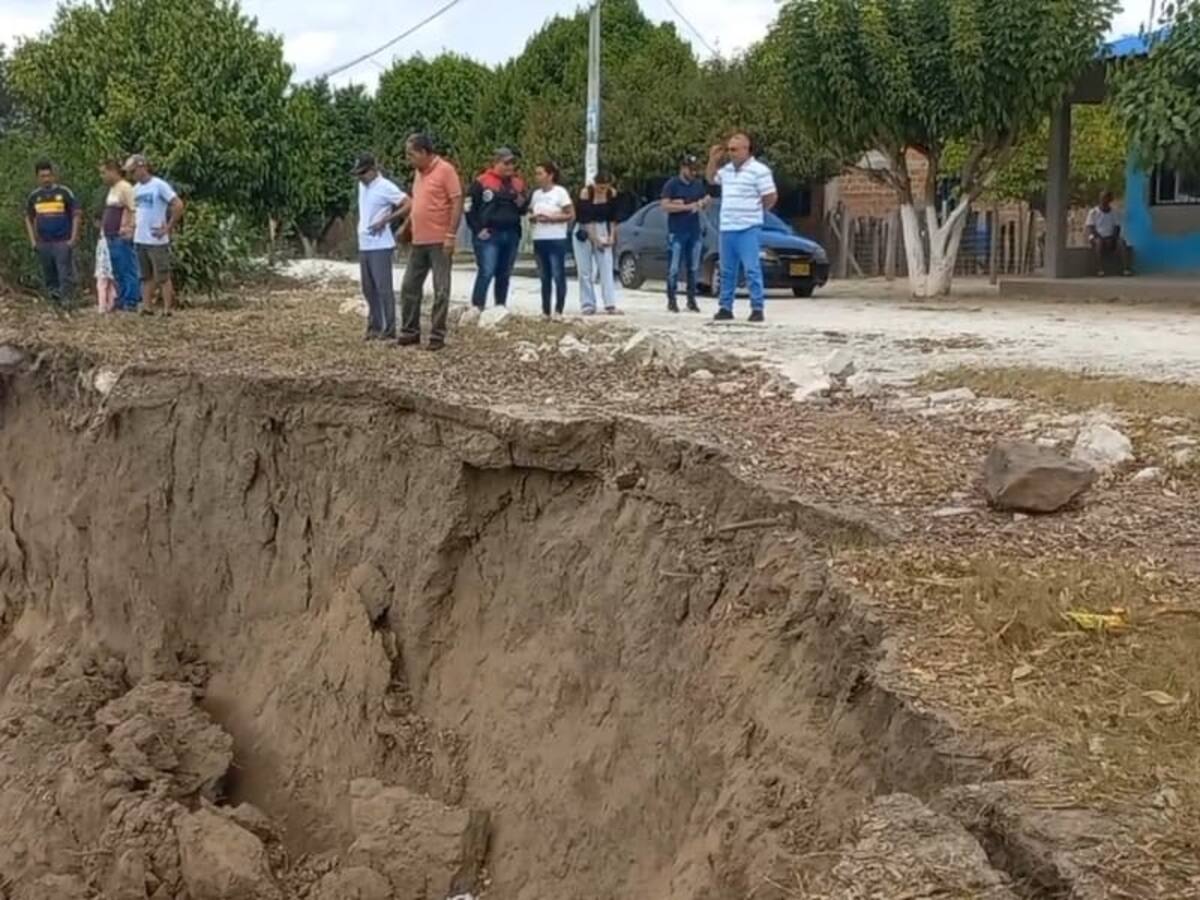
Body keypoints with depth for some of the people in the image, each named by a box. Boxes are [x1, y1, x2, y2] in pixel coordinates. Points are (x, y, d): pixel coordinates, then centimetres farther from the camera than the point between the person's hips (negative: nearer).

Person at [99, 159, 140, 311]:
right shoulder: (112, 189, 18)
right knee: (117, 272, 12)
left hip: (122, 237, -10)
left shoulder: (125, 188, -11)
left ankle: (131, 302, -5)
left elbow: (132, 211, -17)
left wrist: (127, 229, -21)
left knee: (127, 271, -7)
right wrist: (103, 230, 19)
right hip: (111, 237, 10)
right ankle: (122, 301, 18)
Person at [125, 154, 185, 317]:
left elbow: (178, 205, -16)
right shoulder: (136, 189, 12)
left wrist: (169, 227, -15)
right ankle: (147, 308, 15)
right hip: (140, 240, 8)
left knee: (163, 276, -3)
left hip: (157, 241, -8)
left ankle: (167, 309, -1)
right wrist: (134, 225, 11)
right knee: (146, 277, 11)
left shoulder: (159, 185, -10)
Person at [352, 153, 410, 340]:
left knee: (383, 287, -6)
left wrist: (385, 220, -17)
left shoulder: (385, 187, -12)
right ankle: (374, 326, 19)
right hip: (364, 245, 8)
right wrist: (361, 227, 11)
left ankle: (389, 329, -2)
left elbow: (409, 204, -16)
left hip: (380, 246, -8)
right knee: (369, 288, 11)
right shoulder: (362, 186, 12)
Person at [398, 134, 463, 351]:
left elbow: (457, 202, -14)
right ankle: (410, 332, 18)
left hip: (439, 242, -8)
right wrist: (406, 227, 21)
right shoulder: (419, 173, 14)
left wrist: (451, 235, -19)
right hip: (418, 241, 8)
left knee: (441, 291, -2)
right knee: (409, 287, 9)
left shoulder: (445, 170, -11)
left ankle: (437, 336, 3)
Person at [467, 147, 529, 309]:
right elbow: (471, 208, -3)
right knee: (486, 272, -13)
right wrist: (478, 229, -10)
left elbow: (523, 210, 20)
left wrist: (522, 203, -2)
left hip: (511, 235, 6)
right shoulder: (482, 182, -3)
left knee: (505, 275, 9)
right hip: (489, 235, -5)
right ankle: (477, 307, -12)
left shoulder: (518, 183, 13)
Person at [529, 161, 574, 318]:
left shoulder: (560, 192, -5)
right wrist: (533, 217, -5)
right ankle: (545, 311, 10)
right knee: (544, 277, 8)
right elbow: (530, 214, 19)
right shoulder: (536, 194, 12)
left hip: (557, 240, -6)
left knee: (558, 276, -8)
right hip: (539, 240, 6)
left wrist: (551, 218, -16)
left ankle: (558, 310, -4)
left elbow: (571, 215, -8)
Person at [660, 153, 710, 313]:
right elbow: (665, 205, -13)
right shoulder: (672, 185, -4)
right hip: (677, 232, -5)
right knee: (674, 268, -5)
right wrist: (687, 206, -17)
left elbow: (707, 200, 26)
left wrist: (703, 203, 2)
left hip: (695, 231, 5)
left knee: (694, 268, 5)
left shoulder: (699, 184, 13)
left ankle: (692, 300, 11)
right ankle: (672, 300, -1)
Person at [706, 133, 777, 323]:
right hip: (727, 228, 7)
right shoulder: (727, 169, 12)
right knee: (727, 270, 11)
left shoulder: (759, 170, -9)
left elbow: (771, 197, -8)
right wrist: (713, 159, 14)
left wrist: (756, 212, 6)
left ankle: (757, 308, -5)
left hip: (748, 229, -7)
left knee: (752, 269, -8)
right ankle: (725, 307, 17)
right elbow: (711, 178, 31)